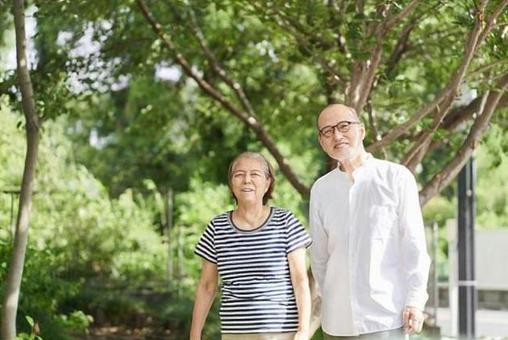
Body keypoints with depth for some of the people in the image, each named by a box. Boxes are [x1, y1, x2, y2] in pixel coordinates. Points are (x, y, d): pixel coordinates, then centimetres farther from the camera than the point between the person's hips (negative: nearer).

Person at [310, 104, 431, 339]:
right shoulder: (320, 189, 10)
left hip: (385, 319, -4)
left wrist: (415, 301, -7)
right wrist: (329, 301, 12)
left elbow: (414, 246, -2)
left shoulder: (396, 177, -1)